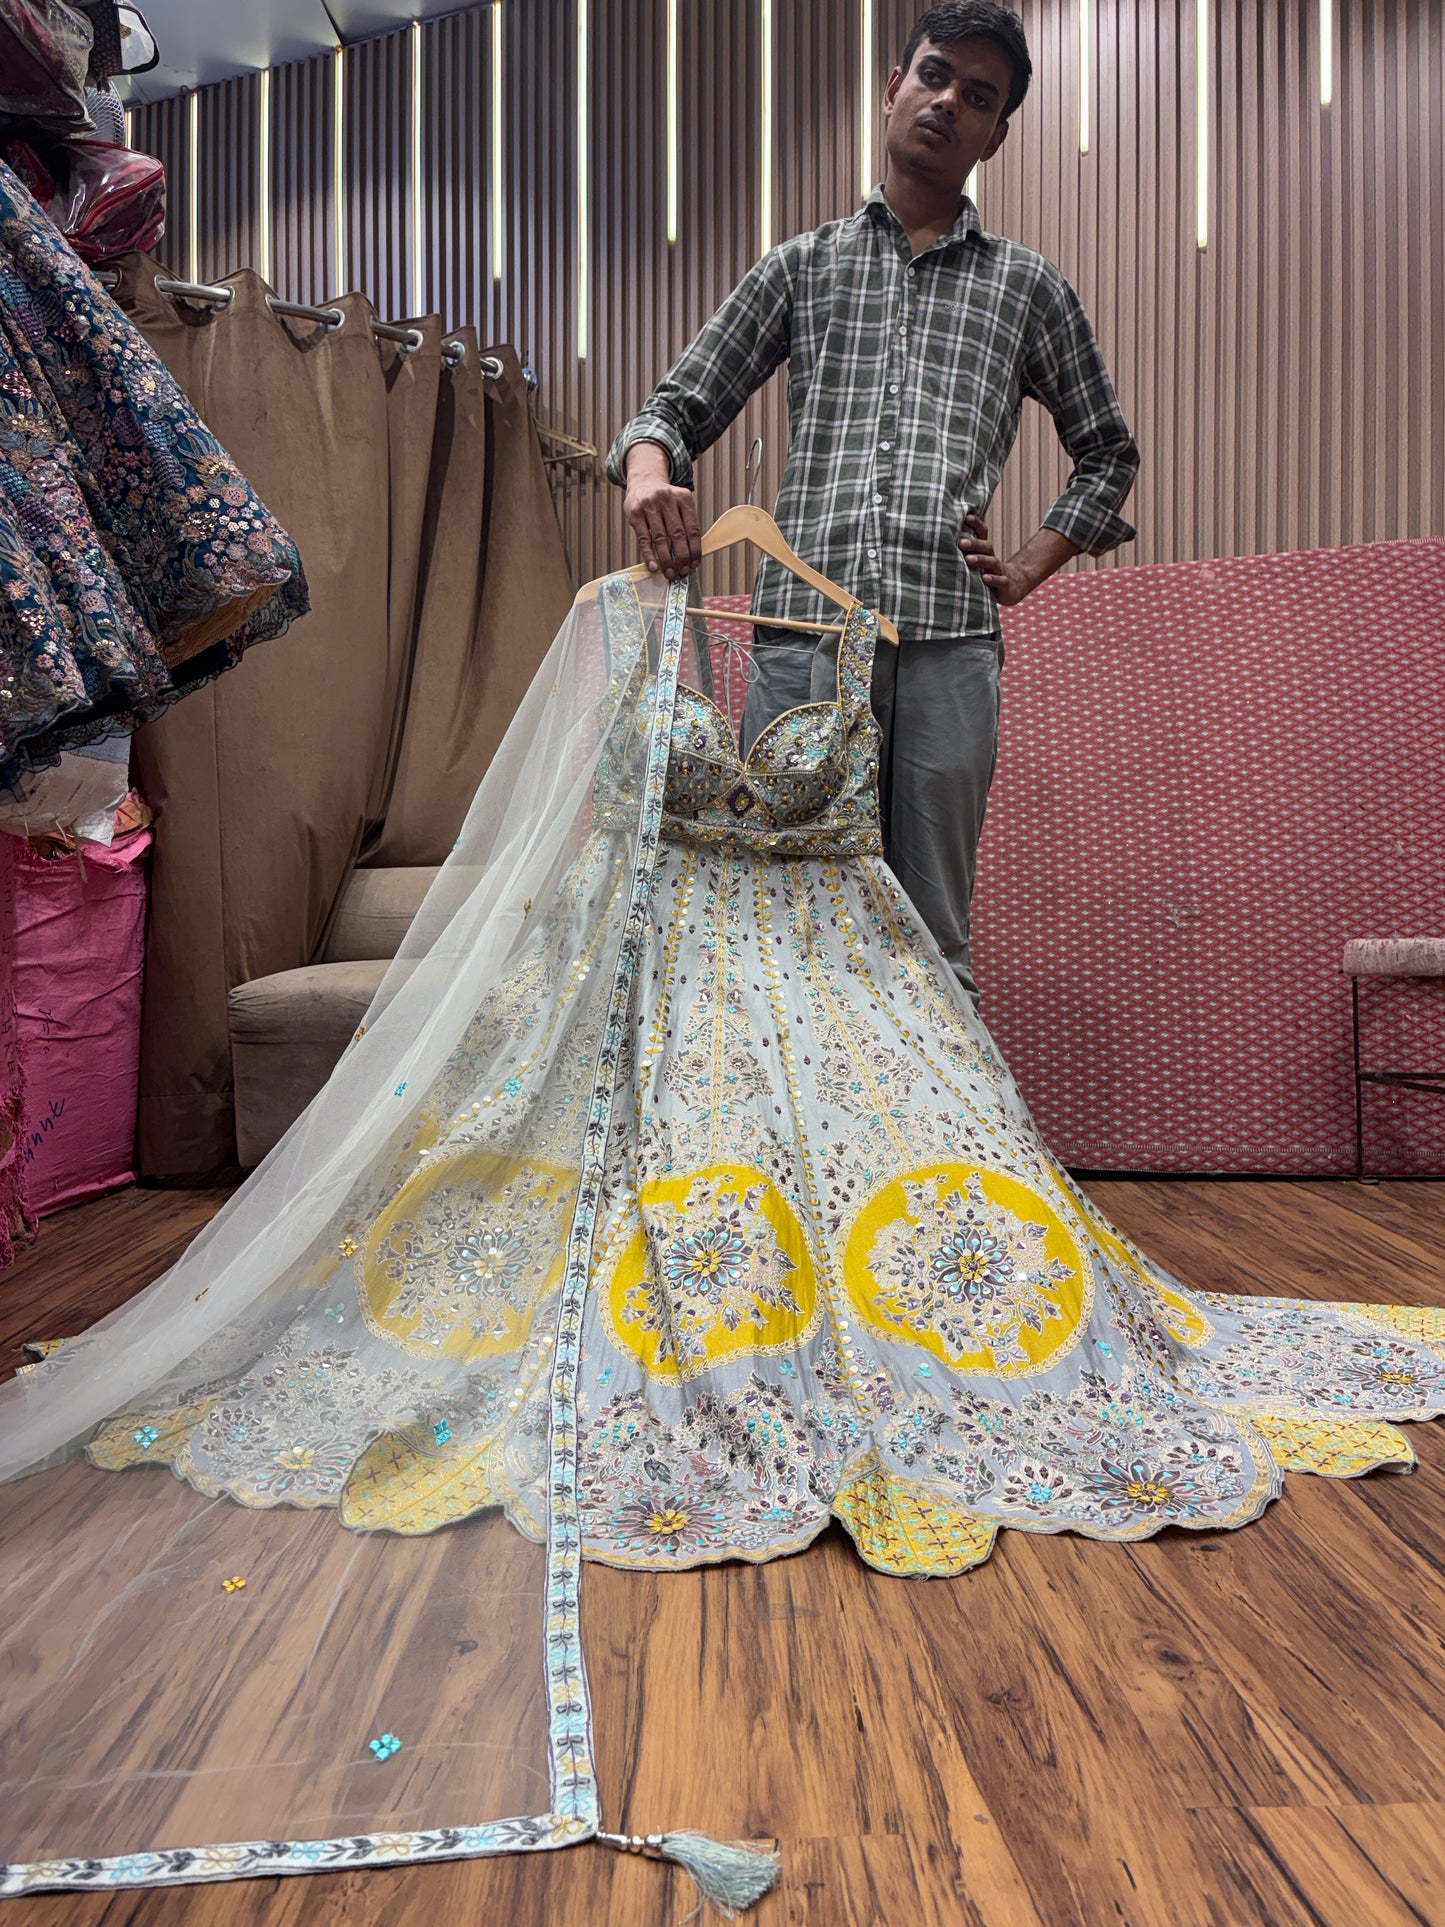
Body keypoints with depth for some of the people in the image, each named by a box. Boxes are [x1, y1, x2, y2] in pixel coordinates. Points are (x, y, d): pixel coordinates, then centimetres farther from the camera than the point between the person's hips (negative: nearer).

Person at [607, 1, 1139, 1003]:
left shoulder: (1028, 286, 21)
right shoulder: (802, 265, 21)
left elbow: (1106, 452, 28)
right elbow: (679, 405, 16)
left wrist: (1031, 566, 11)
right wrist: (650, 472, -8)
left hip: (949, 640, 0)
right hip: (800, 627, 0)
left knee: (930, 938, 0)